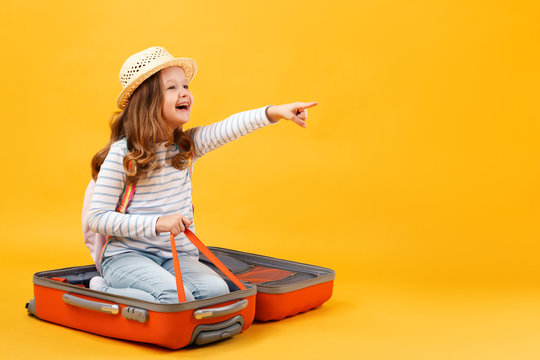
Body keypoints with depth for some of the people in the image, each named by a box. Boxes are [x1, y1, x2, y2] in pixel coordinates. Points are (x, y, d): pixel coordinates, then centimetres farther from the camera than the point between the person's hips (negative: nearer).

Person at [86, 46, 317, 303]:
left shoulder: (188, 145, 5)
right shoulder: (122, 154, -10)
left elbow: (230, 128, -12)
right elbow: (97, 218, -11)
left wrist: (275, 112, -30)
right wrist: (157, 223, -22)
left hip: (178, 257, 6)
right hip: (127, 255, -5)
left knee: (217, 291, -21)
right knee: (176, 297, -31)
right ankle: (103, 292, -5)